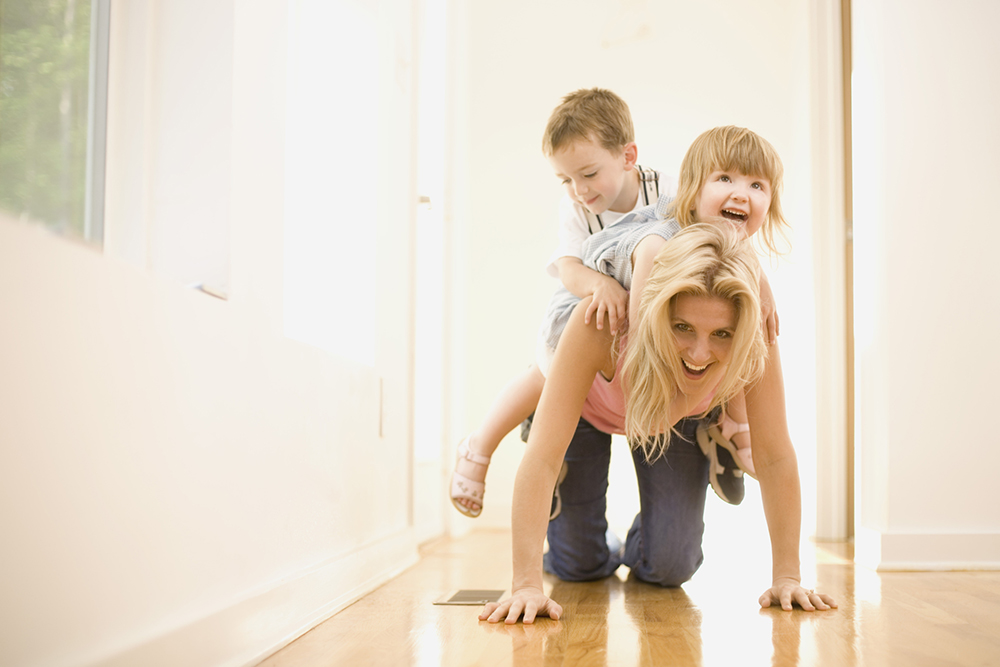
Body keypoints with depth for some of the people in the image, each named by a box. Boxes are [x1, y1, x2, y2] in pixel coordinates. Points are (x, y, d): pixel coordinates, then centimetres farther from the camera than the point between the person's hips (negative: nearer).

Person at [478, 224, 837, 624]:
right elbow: (542, 458, -44)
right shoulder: (602, 322, -46)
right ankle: (602, 552, 42)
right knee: (577, 565, 5)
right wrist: (526, 585, -48)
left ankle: (641, 548, 34)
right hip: (588, 409, -1)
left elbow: (775, 458, -26)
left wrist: (786, 576, -23)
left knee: (669, 567, -3)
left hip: (678, 426, 2)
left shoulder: (754, 344, -38)